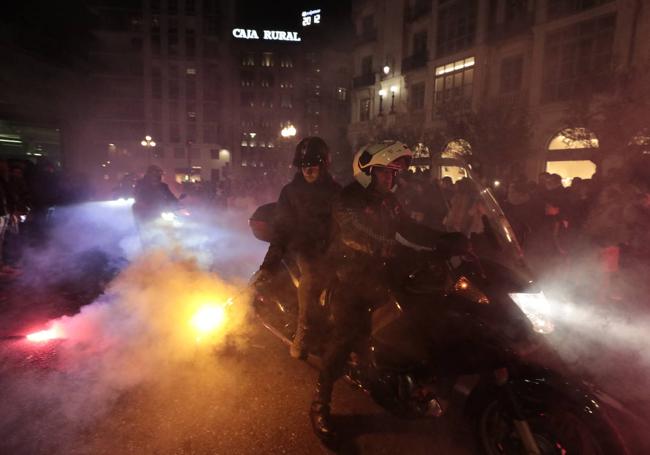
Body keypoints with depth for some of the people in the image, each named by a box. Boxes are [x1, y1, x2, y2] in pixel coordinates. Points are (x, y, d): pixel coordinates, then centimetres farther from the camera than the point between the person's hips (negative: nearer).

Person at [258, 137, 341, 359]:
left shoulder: (335, 191, 14)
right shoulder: (290, 191, 10)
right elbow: (282, 227, 4)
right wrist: (270, 262, -7)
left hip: (329, 247, 3)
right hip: (303, 247, -2)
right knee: (312, 276, -29)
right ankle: (301, 334, -16)